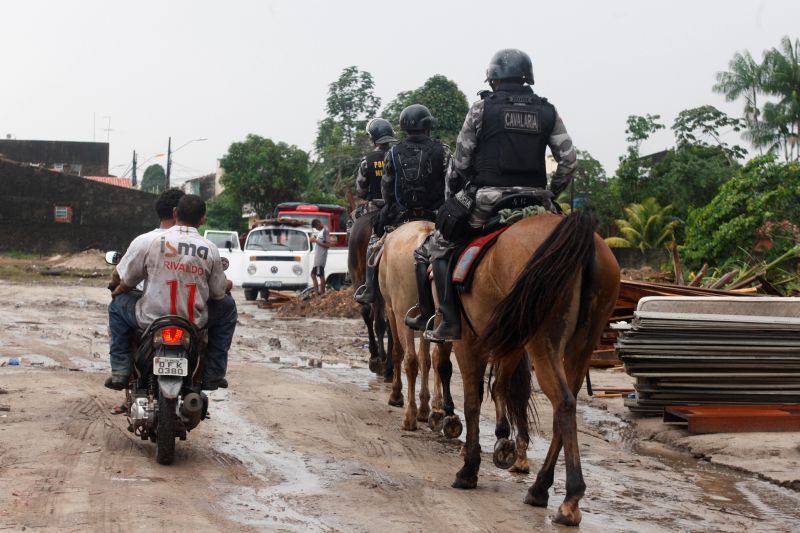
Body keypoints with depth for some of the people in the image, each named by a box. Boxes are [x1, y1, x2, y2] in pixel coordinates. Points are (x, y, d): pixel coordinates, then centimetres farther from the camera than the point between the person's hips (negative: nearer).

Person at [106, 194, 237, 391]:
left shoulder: (147, 242, -8)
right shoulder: (210, 249, -4)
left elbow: (126, 282, 1)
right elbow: (217, 293, 4)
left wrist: (117, 291, 25)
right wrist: (227, 285, 28)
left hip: (150, 319, 0)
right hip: (195, 322, 0)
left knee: (118, 304, 28)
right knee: (228, 306, 27)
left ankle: (120, 371, 18)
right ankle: (213, 373, 23)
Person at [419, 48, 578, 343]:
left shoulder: (482, 107, 1)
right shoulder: (548, 112, 9)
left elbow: (461, 160, 3)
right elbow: (569, 160, 4)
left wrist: (467, 187, 20)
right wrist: (552, 193, 16)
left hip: (487, 197, -3)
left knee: (440, 244, 13)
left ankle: (450, 321, 3)